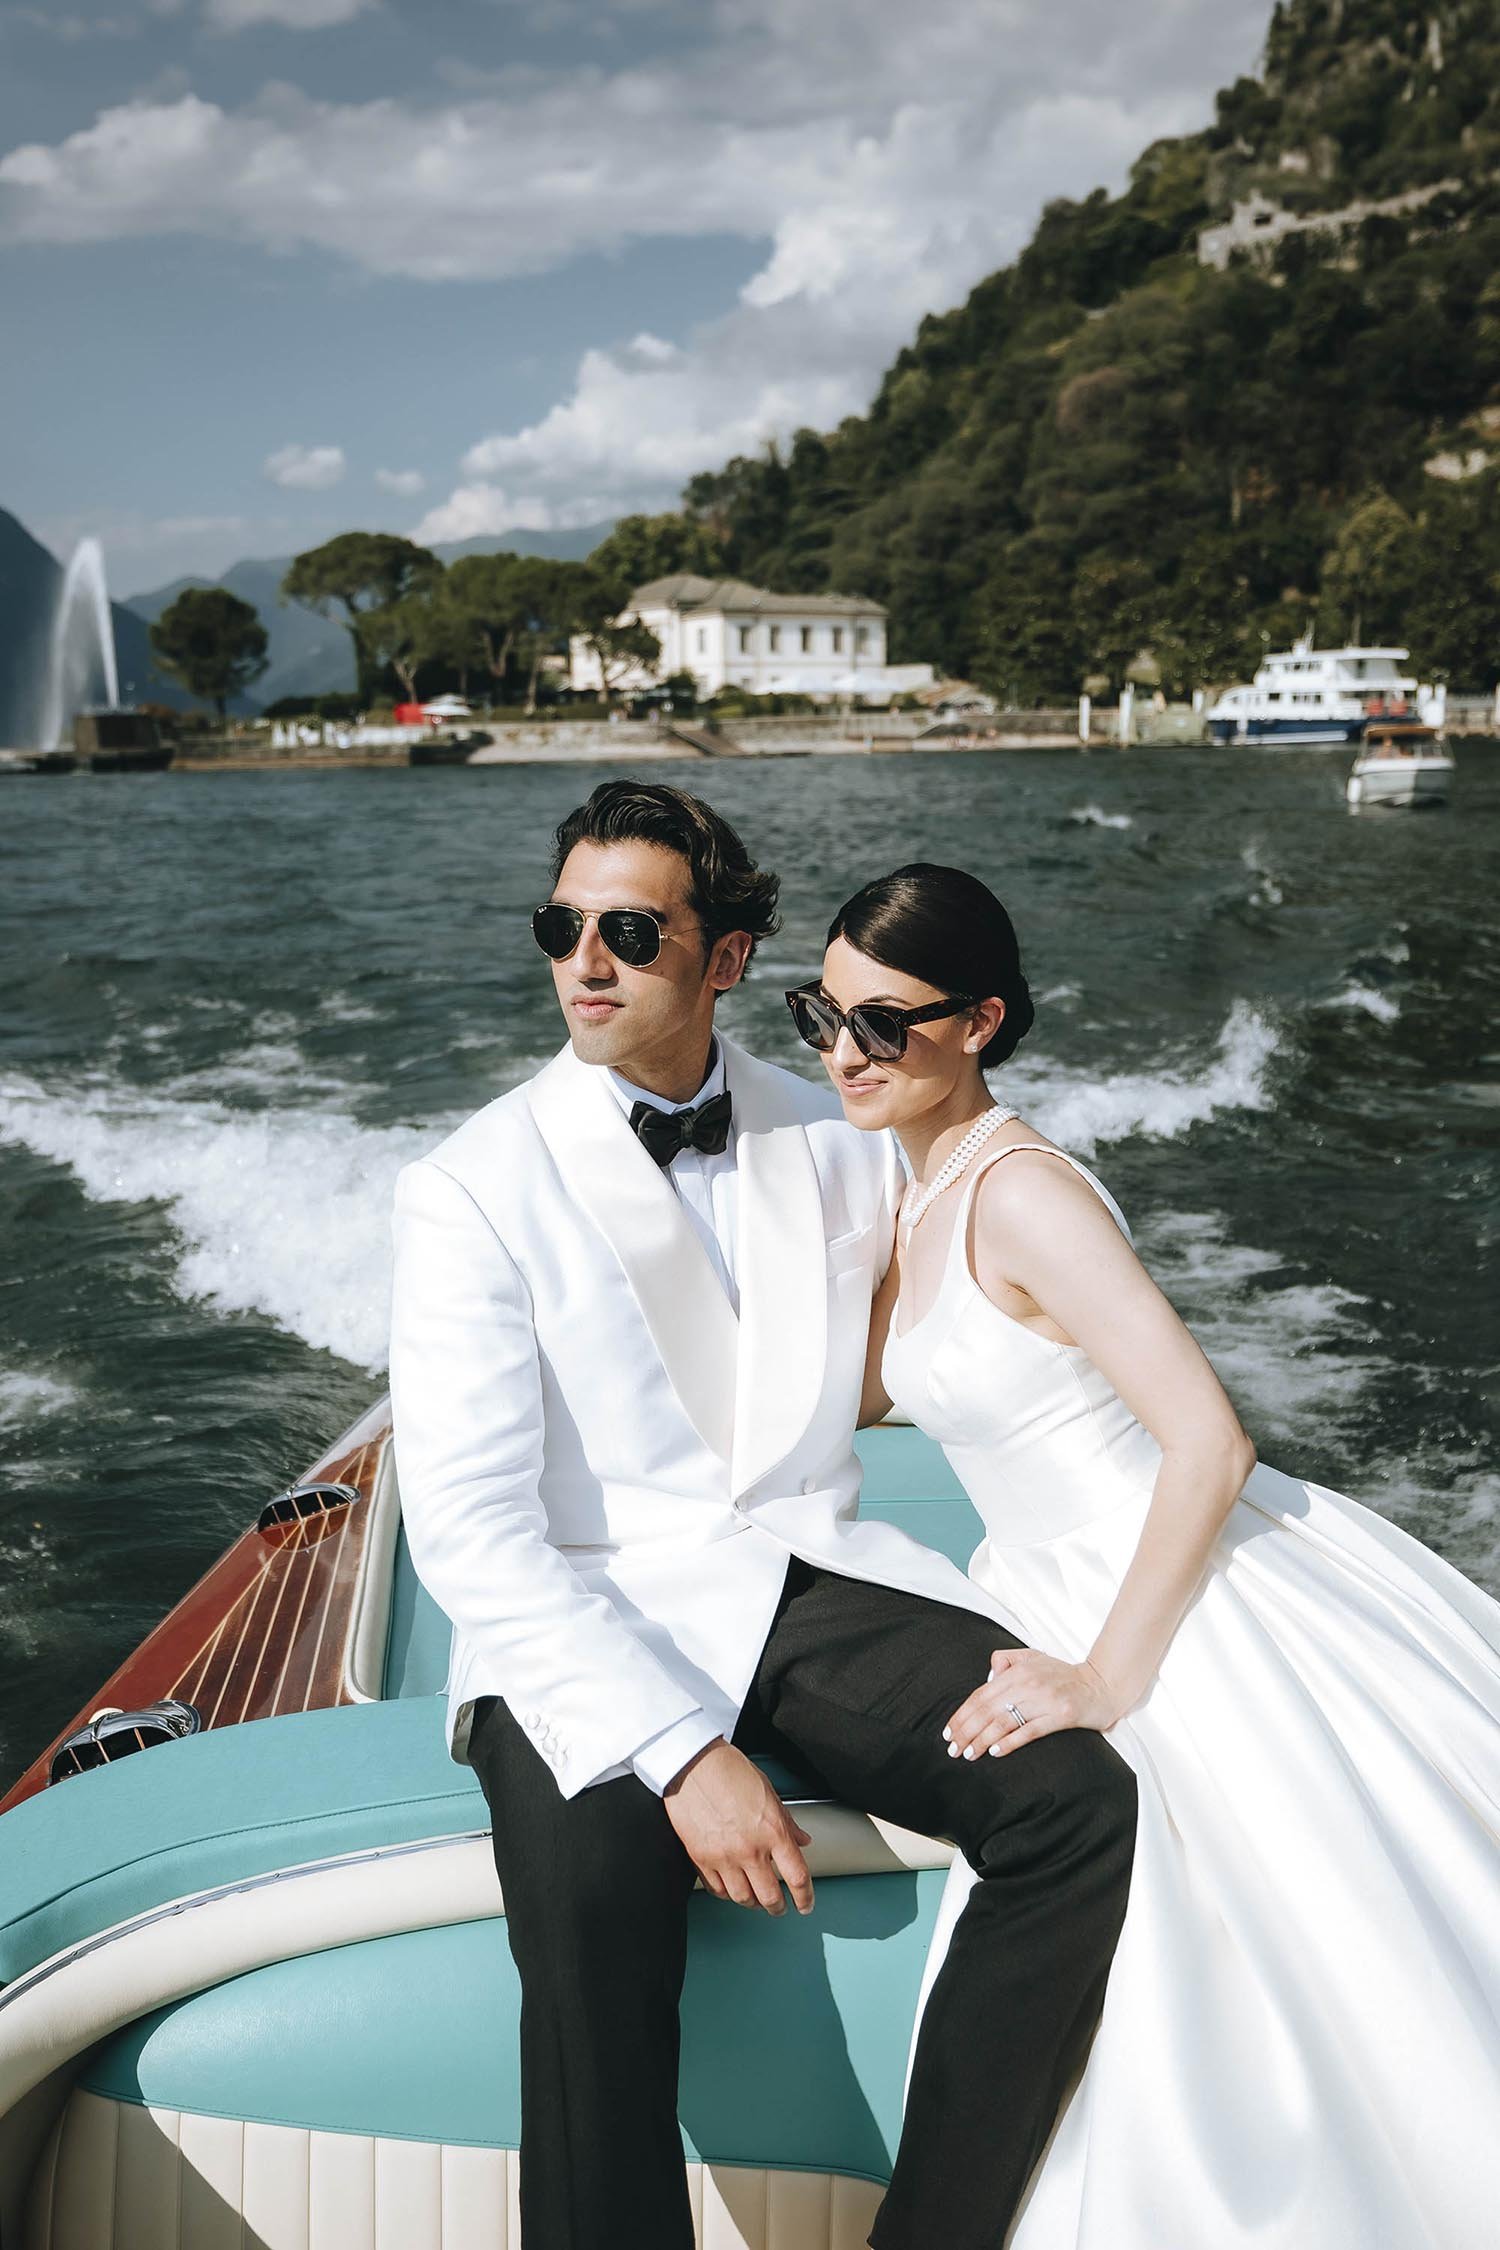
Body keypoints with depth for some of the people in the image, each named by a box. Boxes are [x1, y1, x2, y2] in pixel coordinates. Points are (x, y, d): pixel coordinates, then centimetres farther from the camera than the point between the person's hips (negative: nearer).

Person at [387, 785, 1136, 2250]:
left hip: (815, 1582, 4)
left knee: (1078, 1799, -21)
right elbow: (469, 1527, -13)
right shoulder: (474, 1190, -5)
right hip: (596, 1626, -3)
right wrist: (680, 1749, -22)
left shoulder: (837, 1144, 8)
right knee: (593, 1899, -34)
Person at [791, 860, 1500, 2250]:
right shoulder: (922, 1201, 8)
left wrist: (1109, 1677, -21)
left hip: (1198, 1602, -8)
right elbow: (859, 1393, 24)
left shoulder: (1020, 1194, -20)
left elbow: (1209, 1442, -24)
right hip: (1072, 1603, 8)